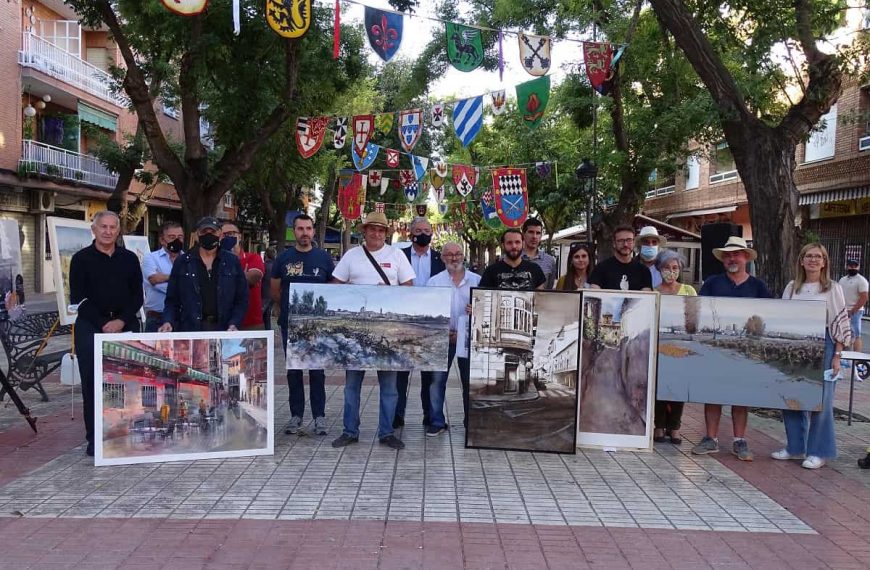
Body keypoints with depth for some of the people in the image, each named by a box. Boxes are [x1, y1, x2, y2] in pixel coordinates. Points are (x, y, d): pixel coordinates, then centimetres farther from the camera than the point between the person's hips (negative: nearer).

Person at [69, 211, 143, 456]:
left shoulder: (130, 259, 12)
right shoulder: (81, 259, 5)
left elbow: (137, 295, 9)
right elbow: (78, 298, -1)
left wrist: (121, 321, -7)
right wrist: (104, 324, -11)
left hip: (126, 326, 2)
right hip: (91, 327, -2)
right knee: (92, 383, -4)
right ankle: (94, 438, 2)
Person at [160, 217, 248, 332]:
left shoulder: (232, 262, 7)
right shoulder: (182, 262, 7)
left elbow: (241, 299, 6)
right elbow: (172, 299, 7)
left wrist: (234, 324, -7)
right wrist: (168, 321, -9)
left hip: (223, 330, 0)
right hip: (190, 329, 0)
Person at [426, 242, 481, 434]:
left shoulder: (476, 280, 4)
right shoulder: (434, 281, 3)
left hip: (467, 337, 0)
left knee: (469, 381, 8)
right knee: (437, 380, 0)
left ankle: (471, 421, 20)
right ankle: (437, 422, 10)